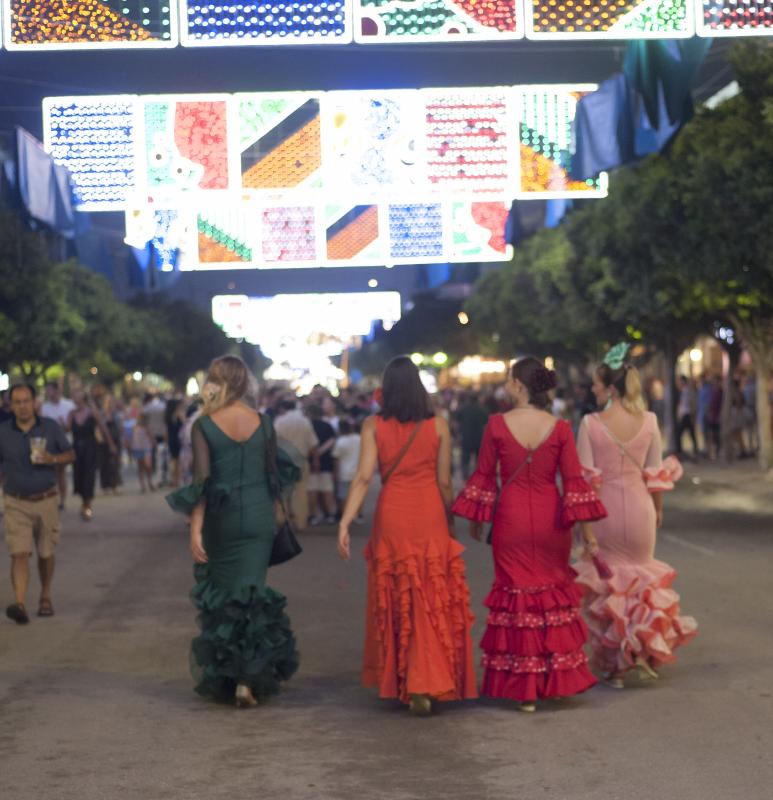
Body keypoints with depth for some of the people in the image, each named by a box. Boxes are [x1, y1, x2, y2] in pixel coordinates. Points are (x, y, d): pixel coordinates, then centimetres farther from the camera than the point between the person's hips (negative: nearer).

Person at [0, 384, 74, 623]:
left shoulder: (50, 427, 0)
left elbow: (70, 455, 6)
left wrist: (53, 459, -14)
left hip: (46, 501, 1)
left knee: (46, 553, 12)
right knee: (19, 554, -14)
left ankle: (46, 597, 33)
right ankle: (20, 604, -23)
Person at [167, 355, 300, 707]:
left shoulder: (204, 425, -9)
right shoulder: (263, 423, -1)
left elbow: (202, 481, -14)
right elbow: (274, 471, 7)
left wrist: (195, 529, -14)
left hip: (221, 519, -1)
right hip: (259, 517, 1)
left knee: (220, 595, 14)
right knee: (253, 593, 6)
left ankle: (222, 678, 23)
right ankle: (248, 678, -1)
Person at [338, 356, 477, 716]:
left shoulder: (373, 426, -2)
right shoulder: (438, 426, -1)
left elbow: (363, 477, -10)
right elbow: (444, 482, 1)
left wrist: (345, 522, -10)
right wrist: (449, 519, 15)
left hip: (392, 517, 1)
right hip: (430, 516, -1)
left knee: (396, 600, 14)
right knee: (432, 601, 5)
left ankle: (395, 681, 23)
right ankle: (425, 683, -5)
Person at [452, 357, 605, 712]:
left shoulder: (497, 425, -8)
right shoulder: (559, 428, -5)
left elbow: (483, 476, -1)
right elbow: (574, 480, -5)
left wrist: (475, 520, 12)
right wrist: (588, 532, 1)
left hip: (510, 517, -1)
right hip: (550, 518, 1)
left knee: (516, 593, 8)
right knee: (554, 593, 16)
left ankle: (523, 687, 10)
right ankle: (557, 678, 23)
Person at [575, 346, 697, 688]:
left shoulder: (591, 424, -14)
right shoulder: (649, 421, -5)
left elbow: (585, 477, -11)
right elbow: (655, 474, 2)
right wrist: (658, 508, 16)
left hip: (603, 508, -2)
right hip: (639, 507, 2)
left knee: (605, 582, 13)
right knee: (641, 576, 24)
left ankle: (614, 667, 15)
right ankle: (642, 646, 11)